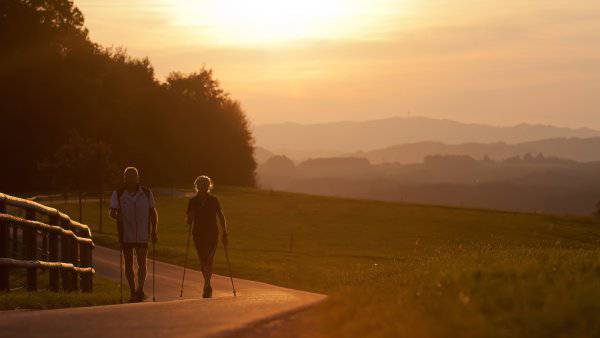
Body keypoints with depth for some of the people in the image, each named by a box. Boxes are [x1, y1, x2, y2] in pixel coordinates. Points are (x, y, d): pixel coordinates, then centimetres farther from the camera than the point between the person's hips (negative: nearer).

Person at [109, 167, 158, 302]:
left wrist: (154, 231, 3)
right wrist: (117, 216, -29)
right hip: (126, 235, 0)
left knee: (142, 262, -8)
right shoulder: (118, 194, -2)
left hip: (142, 235, 0)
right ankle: (133, 292, 14)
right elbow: (112, 212, -6)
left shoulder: (146, 193, 1)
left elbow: (153, 212, 8)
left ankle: (140, 290, -5)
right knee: (128, 264, 6)